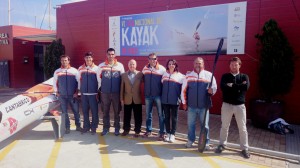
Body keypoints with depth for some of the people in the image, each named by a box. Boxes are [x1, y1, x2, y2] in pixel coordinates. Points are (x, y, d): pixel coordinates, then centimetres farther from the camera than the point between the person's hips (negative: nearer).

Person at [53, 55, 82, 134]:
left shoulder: (74, 71, 0)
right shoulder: (57, 71, 6)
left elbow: (79, 82, 1)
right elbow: (55, 83, 13)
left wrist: (76, 92, -4)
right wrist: (57, 92, 6)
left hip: (72, 95, -1)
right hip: (62, 96, 1)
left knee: (76, 111, 4)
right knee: (64, 112, 6)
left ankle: (78, 126, 18)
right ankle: (67, 127, 17)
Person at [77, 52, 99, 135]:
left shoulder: (96, 68, -1)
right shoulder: (81, 68, 7)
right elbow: (79, 80, 11)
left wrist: (98, 92, -4)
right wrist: (78, 90, 9)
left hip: (93, 93, -3)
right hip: (84, 93, 3)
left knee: (94, 111, 1)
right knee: (85, 111, 9)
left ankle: (94, 127, 14)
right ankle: (86, 126, 23)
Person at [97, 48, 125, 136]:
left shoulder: (120, 65, 0)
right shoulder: (101, 65, 1)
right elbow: (98, 77, 7)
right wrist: (101, 87, 9)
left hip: (116, 92, 0)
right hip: (105, 92, 1)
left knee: (117, 111, 8)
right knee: (105, 111, 9)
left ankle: (117, 128, 20)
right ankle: (106, 128, 22)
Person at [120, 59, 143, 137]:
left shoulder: (140, 74, 0)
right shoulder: (124, 75, 4)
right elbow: (122, 87, 4)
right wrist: (122, 98, 2)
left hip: (137, 99, -1)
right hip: (127, 99, 1)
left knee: (138, 116, 6)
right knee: (126, 116, 11)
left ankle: (137, 131, 19)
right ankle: (126, 130, 27)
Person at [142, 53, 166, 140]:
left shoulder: (162, 69, -5)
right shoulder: (145, 69, 5)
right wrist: (146, 90, 11)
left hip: (158, 95, -3)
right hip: (148, 95, 4)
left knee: (161, 114, 2)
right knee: (148, 113, 12)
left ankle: (162, 132, 10)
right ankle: (148, 130, 26)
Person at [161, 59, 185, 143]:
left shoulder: (180, 76, -1)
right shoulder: (164, 75, 9)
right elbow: (161, 86, 15)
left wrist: (181, 98, -7)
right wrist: (161, 97, 10)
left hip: (175, 101, -3)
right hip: (165, 100, 3)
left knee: (174, 118, 5)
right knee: (166, 117, 9)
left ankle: (172, 134, 14)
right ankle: (168, 133, 21)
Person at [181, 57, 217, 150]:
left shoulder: (209, 75, -2)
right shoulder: (188, 75, 2)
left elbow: (214, 87, 3)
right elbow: (184, 90, 6)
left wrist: (211, 90, -21)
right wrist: (184, 102, 6)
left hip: (204, 106, -1)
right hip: (191, 105, 1)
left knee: (205, 125, 8)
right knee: (190, 124, 13)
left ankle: (206, 143, 22)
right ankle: (190, 140, 30)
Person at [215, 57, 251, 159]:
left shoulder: (244, 76, 4)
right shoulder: (225, 76, 3)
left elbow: (246, 86, -17)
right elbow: (223, 87, -16)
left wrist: (232, 85, -14)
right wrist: (238, 87, -15)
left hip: (240, 105, 0)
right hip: (227, 104, 0)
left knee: (242, 128, 8)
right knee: (224, 126, 11)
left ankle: (244, 148, 21)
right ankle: (222, 145, 27)